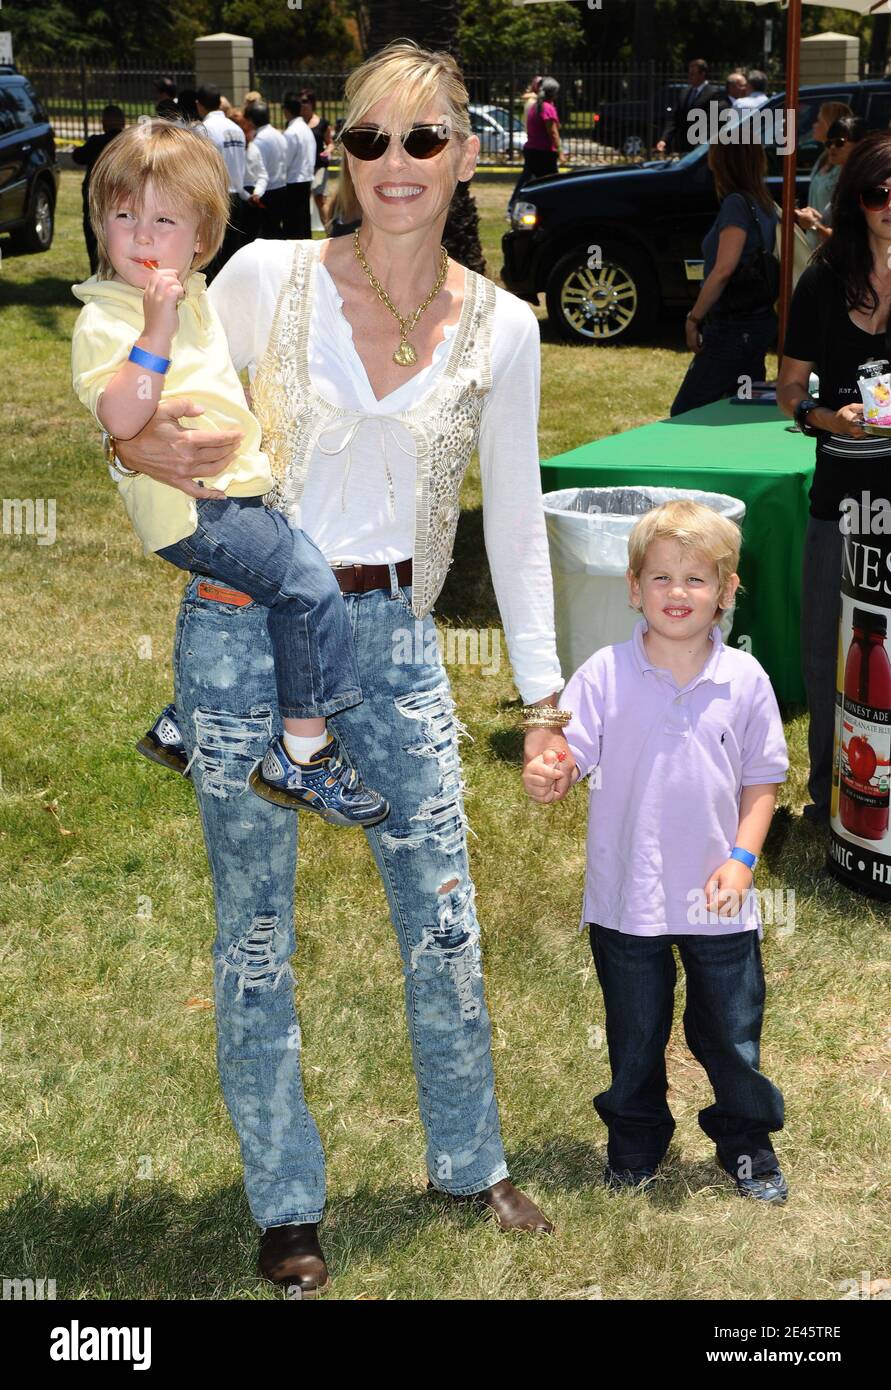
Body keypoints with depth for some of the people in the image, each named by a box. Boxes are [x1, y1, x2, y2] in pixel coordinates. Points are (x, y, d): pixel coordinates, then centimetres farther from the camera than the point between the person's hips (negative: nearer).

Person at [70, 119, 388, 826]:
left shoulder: (194, 297, 15)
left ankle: (182, 727, 28)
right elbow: (121, 419, -27)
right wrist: (155, 331, -32)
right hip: (188, 506, -10)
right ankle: (303, 756, -12)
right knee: (309, 582, -19)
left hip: (235, 491, 10)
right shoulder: (104, 318, -14)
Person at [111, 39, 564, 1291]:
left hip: (392, 635, 2)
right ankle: (286, 1204, 25)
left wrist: (543, 690, 8)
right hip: (244, 629, -2)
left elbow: (515, 517, 7)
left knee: (445, 918, 9)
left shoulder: (499, 330, 0)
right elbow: (163, 416, 3)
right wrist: (140, 446, -22)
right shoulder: (269, 277, -7)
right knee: (255, 931, 7)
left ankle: (469, 1162, 33)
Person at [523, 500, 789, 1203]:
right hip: (627, 899, 0)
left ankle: (748, 1139, 37)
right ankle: (636, 1140, 39)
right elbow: (568, 762, -14)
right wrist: (547, 777, -37)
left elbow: (761, 785, 0)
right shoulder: (604, 676, -11)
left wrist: (741, 859, -12)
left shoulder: (745, 680, -6)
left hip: (719, 901, 1)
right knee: (635, 1034, 16)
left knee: (731, 1029, 14)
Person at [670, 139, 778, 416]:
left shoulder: (736, 203, -15)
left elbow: (723, 270, -22)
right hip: (760, 322, 10)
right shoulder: (764, 203, 12)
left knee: (684, 414, -8)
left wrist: (694, 318, -16)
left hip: (734, 328, -10)